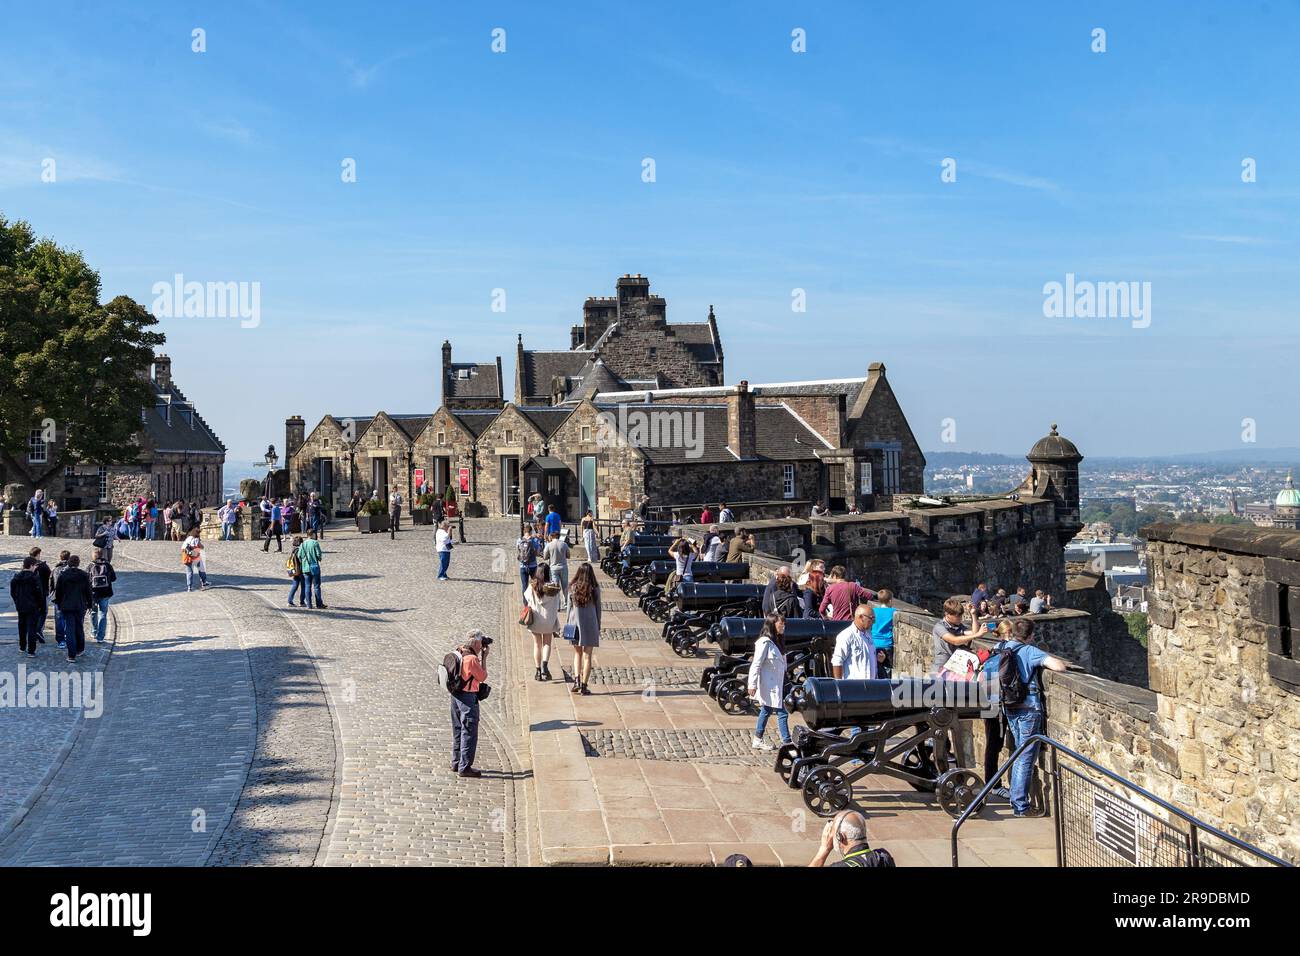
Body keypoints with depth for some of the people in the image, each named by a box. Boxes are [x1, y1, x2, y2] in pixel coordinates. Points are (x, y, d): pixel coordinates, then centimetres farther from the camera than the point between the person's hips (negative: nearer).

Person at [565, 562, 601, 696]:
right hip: (590, 625, -1)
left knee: (577, 653, 18)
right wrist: (598, 627, 10)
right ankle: (584, 685, 5)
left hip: (576, 624, 1)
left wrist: (568, 624, 11)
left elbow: (570, 607, 0)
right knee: (587, 656, 5)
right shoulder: (595, 589, -7)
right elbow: (598, 608, 0)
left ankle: (577, 679, 3)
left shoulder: (573, 588, -5)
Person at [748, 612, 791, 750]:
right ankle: (787, 742, -6)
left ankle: (758, 741, 24)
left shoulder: (777, 641, 11)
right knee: (782, 713, -9)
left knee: (766, 710, 16)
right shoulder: (765, 642, -18)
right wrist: (752, 684, -20)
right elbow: (756, 664, -19)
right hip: (769, 685, -10)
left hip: (777, 684, 10)